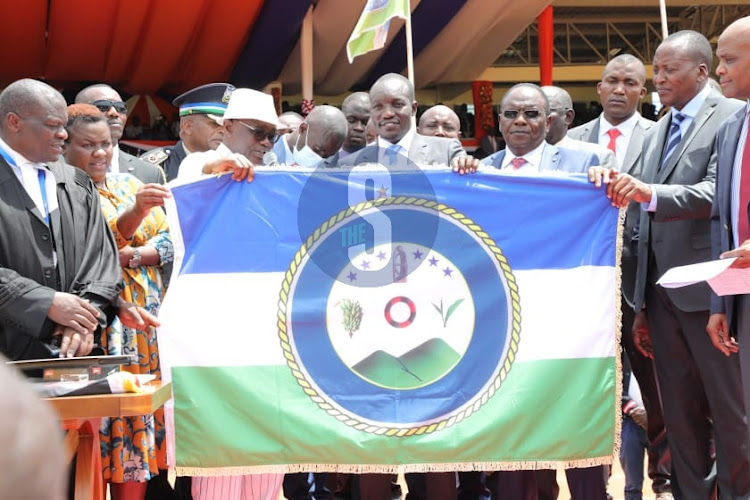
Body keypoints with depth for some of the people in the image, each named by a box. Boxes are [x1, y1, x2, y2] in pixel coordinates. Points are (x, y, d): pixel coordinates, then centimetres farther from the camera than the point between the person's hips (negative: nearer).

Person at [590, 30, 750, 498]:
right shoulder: (656, 134, 19)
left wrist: (649, 193, -32)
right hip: (663, 295, 7)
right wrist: (641, 306, 16)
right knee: (681, 416, 10)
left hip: (708, 290, -7)